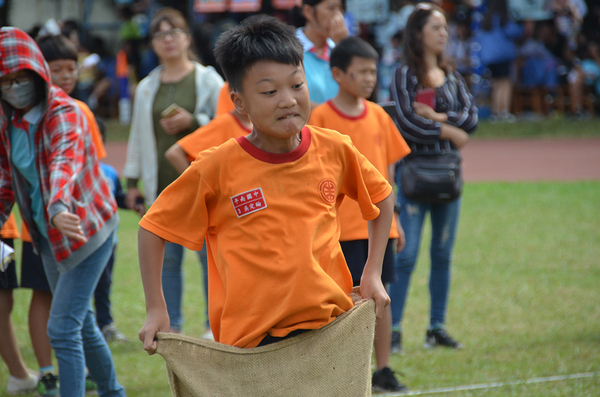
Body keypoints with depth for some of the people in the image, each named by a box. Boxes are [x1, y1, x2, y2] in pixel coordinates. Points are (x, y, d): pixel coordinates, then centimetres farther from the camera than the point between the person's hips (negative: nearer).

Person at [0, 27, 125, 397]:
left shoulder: (63, 113, -24)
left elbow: (65, 164, -43)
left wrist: (59, 209, -61)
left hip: (85, 230, -8)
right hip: (47, 234, 8)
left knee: (63, 328, -15)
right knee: (81, 322, 21)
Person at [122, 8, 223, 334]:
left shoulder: (208, 80, 2)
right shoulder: (147, 88, 13)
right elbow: (137, 136, 17)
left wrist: (192, 122, -14)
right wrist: (132, 182, 14)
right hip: (163, 186, 4)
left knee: (210, 254, -5)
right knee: (167, 258, 5)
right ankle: (171, 325, 12)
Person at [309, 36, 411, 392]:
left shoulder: (378, 115, 8)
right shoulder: (321, 117, -7)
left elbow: (387, 169, 14)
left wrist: (394, 219, 14)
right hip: (342, 225, -5)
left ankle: (383, 370, 16)